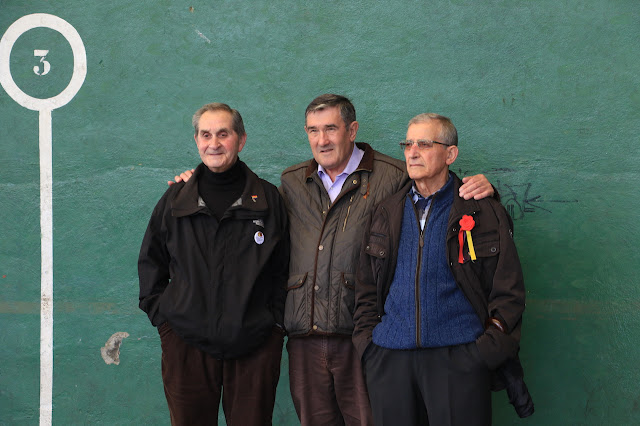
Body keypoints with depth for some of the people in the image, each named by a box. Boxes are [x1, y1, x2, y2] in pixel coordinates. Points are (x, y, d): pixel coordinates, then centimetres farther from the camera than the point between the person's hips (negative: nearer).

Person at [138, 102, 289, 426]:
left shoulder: (268, 199, 4)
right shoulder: (175, 200, 7)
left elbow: (284, 270, 8)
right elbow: (150, 263, 14)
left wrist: (276, 323, 1)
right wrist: (160, 316, 5)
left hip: (254, 344, -1)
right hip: (185, 342, 1)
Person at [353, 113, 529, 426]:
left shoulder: (484, 213, 4)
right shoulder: (385, 214, 15)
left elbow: (508, 291, 3)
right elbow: (366, 288, 18)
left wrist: (490, 348, -7)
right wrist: (367, 340, 5)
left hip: (460, 357, -3)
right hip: (390, 360, 3)